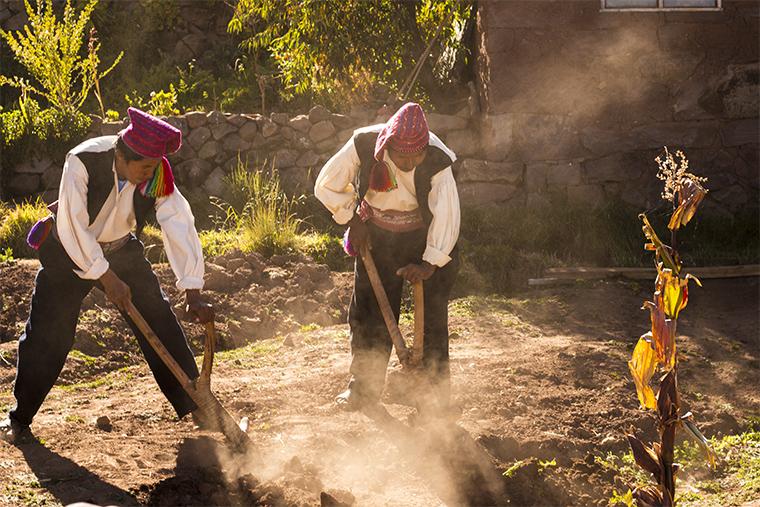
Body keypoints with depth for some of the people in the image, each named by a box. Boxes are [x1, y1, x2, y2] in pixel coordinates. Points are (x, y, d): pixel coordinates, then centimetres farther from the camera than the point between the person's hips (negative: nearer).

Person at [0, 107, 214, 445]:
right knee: (47, 333, -6)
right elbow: (71, 227, -30)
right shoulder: (83, 162, -32)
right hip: (71, 251, -3)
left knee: (159, 321, -1)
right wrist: (107, 278, -29)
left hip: (122, 249, 3)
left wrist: (193, 293, -30)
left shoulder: (158, 173, -23)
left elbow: (179, 226, -25)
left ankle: (194, 405, 11)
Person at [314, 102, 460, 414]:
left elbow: (447, 215, -27)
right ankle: (364, 387, 19)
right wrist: (353, 219, -9)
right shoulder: (363, 145, -24)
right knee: (368, 311, 4)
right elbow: (326, 186, -9)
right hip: (376, 237, 2)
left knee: (432, 314, -2)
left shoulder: (437, 161, -28)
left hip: (426, 239, -2)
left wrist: (430, 263, -34)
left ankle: (437, 392, 8)